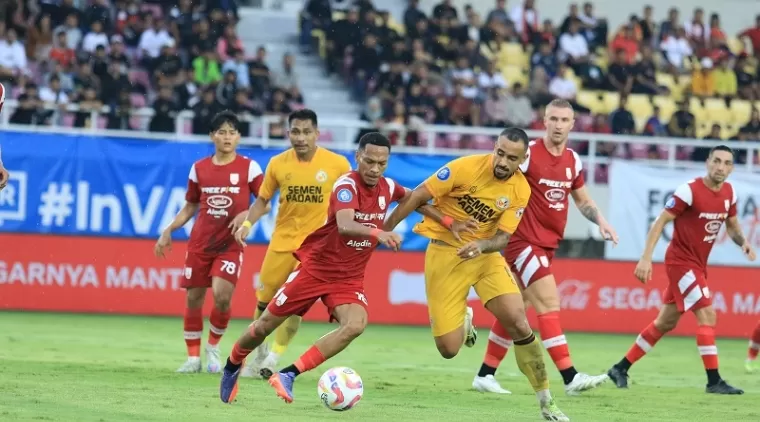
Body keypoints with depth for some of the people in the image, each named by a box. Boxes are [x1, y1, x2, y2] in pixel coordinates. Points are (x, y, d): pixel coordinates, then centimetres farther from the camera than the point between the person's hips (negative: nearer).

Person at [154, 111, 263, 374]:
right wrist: (169, 231, 7)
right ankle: (193, 357, 15)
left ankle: (213, 348, 8)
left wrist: (247, 215, -18)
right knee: (194, 297, 2)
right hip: (199, 243, 3)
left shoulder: (249, 168, -2)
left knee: (222, 296, -18)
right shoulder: (199, 168, 6)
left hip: (230, 245, -3)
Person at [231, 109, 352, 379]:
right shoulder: (278, 163, -6)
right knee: (264, 299, 8)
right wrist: (247, 223, -12)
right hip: (283, 240, 2)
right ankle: (260, 354, 31)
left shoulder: (337, 164, -11)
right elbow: (263, 199, 4)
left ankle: (273, 360, 5)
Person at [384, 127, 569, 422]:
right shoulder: (466, 167, -17)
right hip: (444, 253, -2)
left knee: (519, 323, -18)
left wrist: (481, 246, -32)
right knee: (448, 349, -5)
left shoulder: (520, 190, -9)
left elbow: (503, 237, -9)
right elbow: (418, 197, -11)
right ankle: (464, 321, 35)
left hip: (485, 253, 2)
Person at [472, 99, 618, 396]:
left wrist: (601, 222, 7)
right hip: (524, 240, -7)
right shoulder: (529, 153, -12)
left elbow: (582, 199, 22)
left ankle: (485, 375, 19)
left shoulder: (572, 160, 9)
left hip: (547, 245, 7)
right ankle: (570, 377, -18)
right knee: (549, 303, -15)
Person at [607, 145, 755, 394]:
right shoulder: (689, 191, -18)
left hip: (698, 265, 8)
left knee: (666, 322, 13)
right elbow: (661, 221, -15)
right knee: (707, 315, -16)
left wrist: (743, 242, -3)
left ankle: (621, 369, 22)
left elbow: (732, 225, 19)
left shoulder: (729, 192, 3)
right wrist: (646, 258, -21)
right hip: (681, 261, -8)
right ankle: (714, 381, -13)